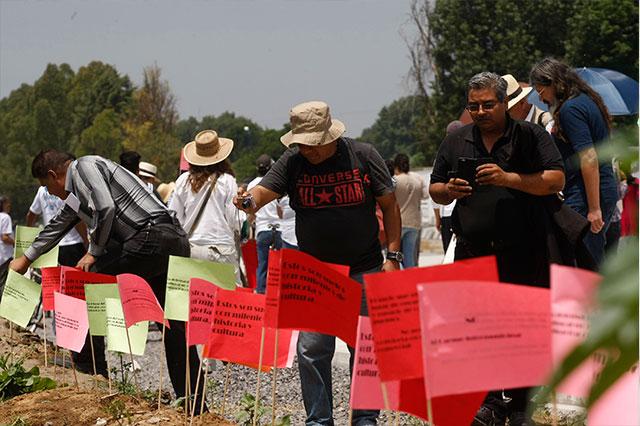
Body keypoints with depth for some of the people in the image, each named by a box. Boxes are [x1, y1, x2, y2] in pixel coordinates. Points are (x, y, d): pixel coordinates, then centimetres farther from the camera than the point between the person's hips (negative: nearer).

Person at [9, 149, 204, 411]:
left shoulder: (85, 166, 1)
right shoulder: (76, 192, 30)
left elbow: (106, 208, -15)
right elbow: (58, 226, 45)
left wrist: (94, 253, -2)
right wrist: (26, 259, 58)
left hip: (150, 239, -10)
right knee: (175, 325, 9)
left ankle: (89, 368, 3)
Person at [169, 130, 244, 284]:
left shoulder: (183, 180, 5)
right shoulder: (227, 181, -3)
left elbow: (174, 217, 9)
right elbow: (235, 220, -2)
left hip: (189, 247, 3)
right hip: (220, 249, -3)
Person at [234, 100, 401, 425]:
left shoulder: (363, 156, -4)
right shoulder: (292, 162, -2)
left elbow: (389, 206, 2)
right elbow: (264, 190, -14)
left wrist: (393, 256, -4)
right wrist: (250, 200, -39)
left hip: (364, 271, -1)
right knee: (311, 349, -3)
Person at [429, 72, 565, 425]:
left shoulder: (531, 137, 3)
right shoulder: (455, 142, 14)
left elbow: (555, 180, -6)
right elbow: (434, 190, 19)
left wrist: (508, 178, -17)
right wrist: (448, 191, -5)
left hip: (522, 252, -3)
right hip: (472, 250, 3)